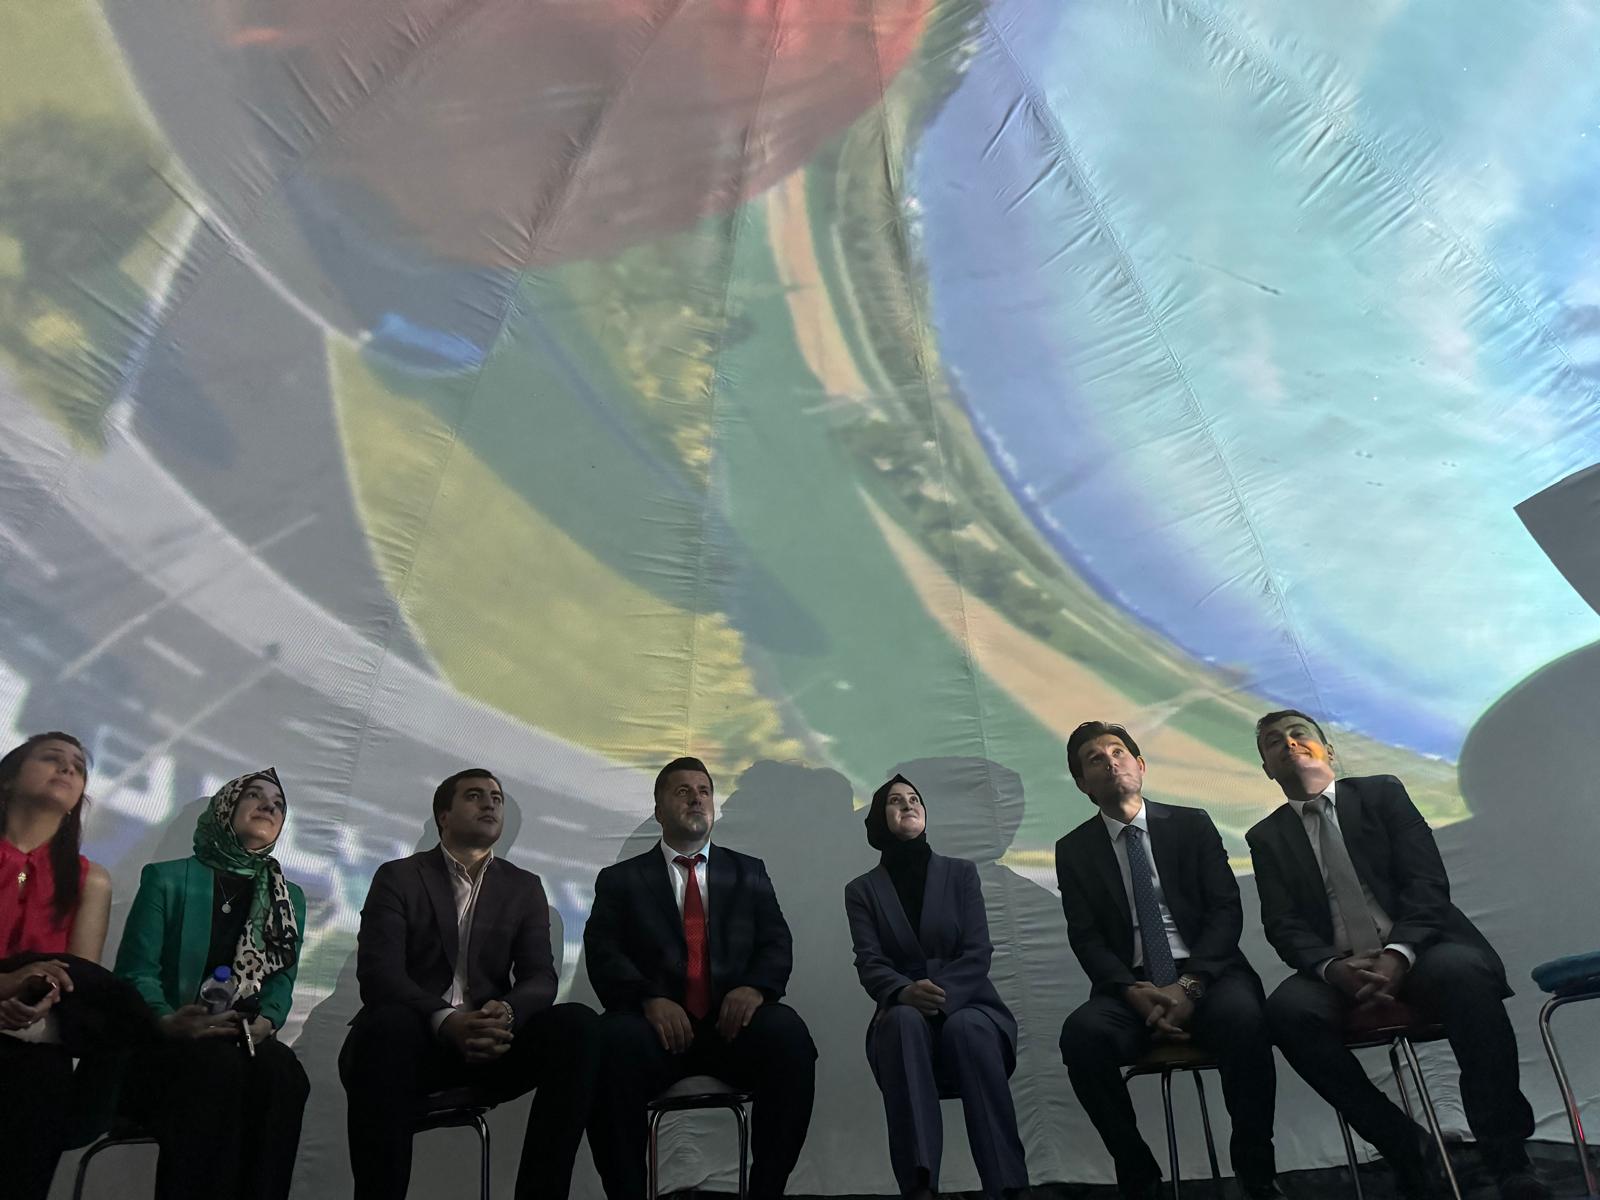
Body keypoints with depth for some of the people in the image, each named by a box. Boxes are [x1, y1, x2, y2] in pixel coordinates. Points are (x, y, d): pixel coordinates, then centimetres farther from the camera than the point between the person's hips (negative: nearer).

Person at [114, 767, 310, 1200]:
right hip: (165, 1047, -2)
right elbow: (135, 971, -4)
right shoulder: (167, 879, 4)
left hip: (245, 1044, 3)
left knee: (282, 1068, -32)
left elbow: (282, 979, 8)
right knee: (218, 1064, -37)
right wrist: (167, 1022, -24)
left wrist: (267, 1020, -15)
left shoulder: (291, 899, 16)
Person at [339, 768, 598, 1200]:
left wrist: (506, 1013, -23)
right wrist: (445, 1021, -29)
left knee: (577, 1024, -26)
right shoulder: (398, 877, 5)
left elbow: (540, 977, 3)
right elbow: (378, 973, -10)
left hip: (492, 1041, 3)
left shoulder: (525, 887, 14)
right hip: (414, 1036, -2)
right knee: (387, 1024, -38)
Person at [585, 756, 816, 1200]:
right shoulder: (620, 879, 15)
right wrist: (650, 999, -19)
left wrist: (754, 986, -14)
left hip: (733, 1023, 1)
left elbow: (777, 944, 9)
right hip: (659, 1027, -1)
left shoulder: (749, 873, 20)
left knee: (788, 1032, -31)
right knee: (614, 1041, -34)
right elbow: (603, 954, 1)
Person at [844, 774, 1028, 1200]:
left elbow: (978, 953, -2)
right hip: (904, 1015, 0)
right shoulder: (862, 890, 9)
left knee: (966, 1030, -36)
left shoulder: (961, 872, 9)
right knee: (905, 1020, -36)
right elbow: (870, 964, -5)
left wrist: (939, 996, -21)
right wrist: (904, 993, -29)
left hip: (966, 1006, 0)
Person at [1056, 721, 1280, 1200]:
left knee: (1242, 1017, -34)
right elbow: (1085, 938, 2)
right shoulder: (1074, 849, 9)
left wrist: (1190, 985, -16)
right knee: (1081, 1032, -31)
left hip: (1207, 974, 0)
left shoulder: (1192, 824, 8)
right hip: (1131, 988, 1)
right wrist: (1134, 993, -18)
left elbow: (1227, 910, 0)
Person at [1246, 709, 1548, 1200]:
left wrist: (1397, 955, -19)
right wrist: (1334, 968, -19)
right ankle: (1405, 1145, -12)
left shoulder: (1381, 792, 10)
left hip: (1416, 951, -1)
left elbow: (1427, 883, -1)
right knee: (1286, 1009, -31)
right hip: (1338, 970, 1)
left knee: (1461, 970, -35)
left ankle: (1507, 1158, -22)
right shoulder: (1266, 837, 13)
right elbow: (1283, 925, 3)